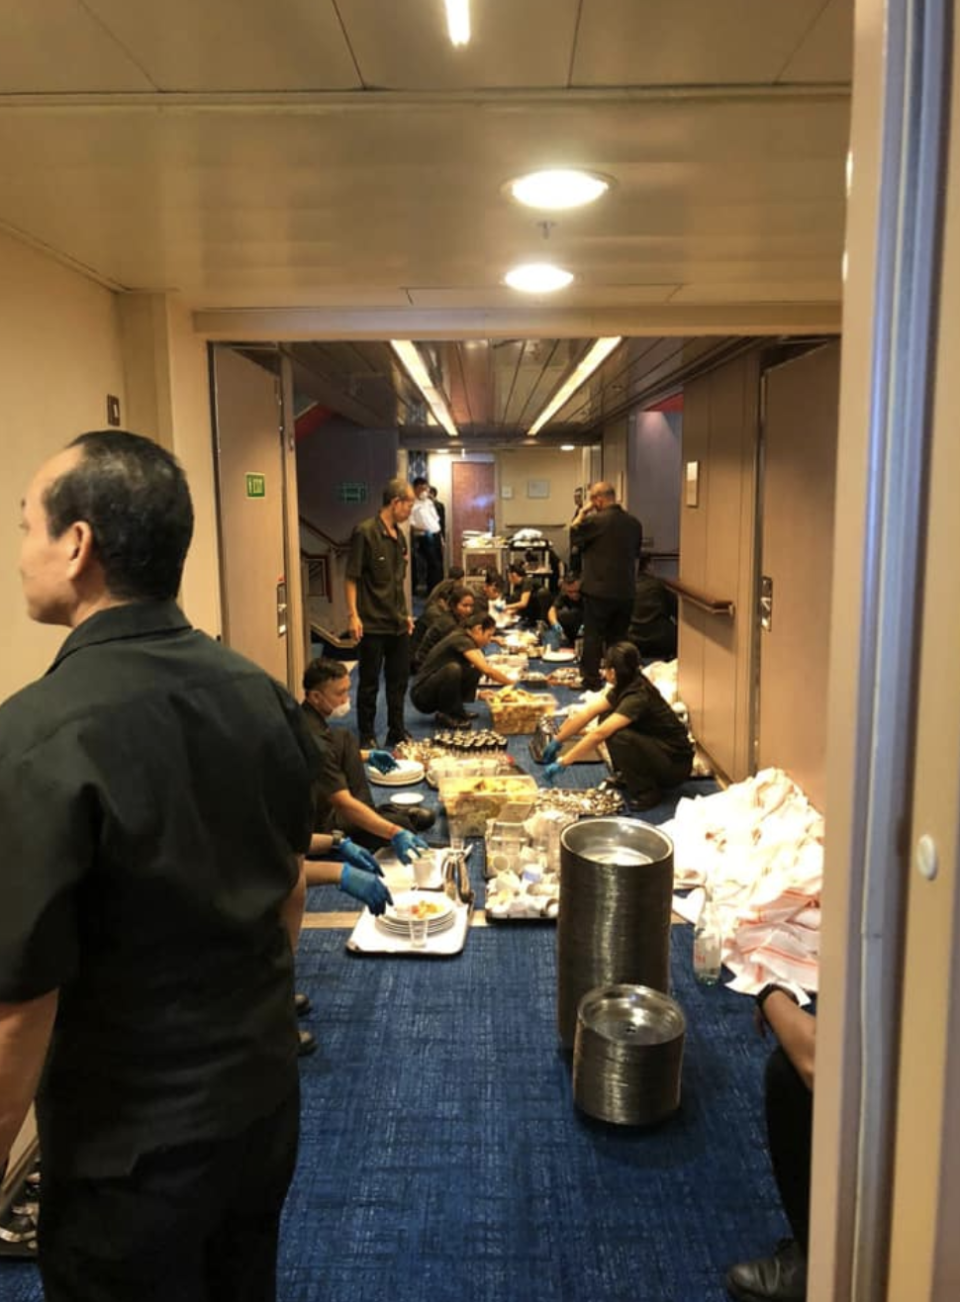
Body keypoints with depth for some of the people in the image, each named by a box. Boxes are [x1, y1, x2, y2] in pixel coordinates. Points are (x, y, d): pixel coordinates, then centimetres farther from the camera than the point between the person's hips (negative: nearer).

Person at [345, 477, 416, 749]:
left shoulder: (399, 536, 10)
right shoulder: (365, 532, -12)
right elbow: (352, 577, -13)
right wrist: (353, 615, -18)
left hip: (398, 624, 7)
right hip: (373, 624, -7)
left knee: (399, 681, 13)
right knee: (369, 683, 4)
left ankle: (397, 733, 26)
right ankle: (367, 736, 16)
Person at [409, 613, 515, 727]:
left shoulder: (464, 640, 9)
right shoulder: (461, 640, -18)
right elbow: (487, 670, -26)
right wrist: (512, 684, -14)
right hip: (422, 695, -9)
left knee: (475, 670, -1)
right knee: (452, 668, -33)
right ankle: (446, 715, -13)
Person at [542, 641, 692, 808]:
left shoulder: (638, 697, -29)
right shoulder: (623, 688, -2)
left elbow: (598, 734, -32)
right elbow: (587, 713, 2)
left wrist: (562, 763, -29)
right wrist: (557, 741, 3)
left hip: (676, 763, -9)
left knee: (618, 736, -30)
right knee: (606, 717, -1)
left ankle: (647, 792, -11)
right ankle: (627, 776, 11)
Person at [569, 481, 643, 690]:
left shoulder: (595, 520, -17)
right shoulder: (634, 522, 3)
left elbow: (573, 536, -2)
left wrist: (581, 513, 6)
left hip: (598, 589, -5)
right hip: (625, 590, 6)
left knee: (593, 636, 6)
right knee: (618, 637, 14)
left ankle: (591, 679, 11)